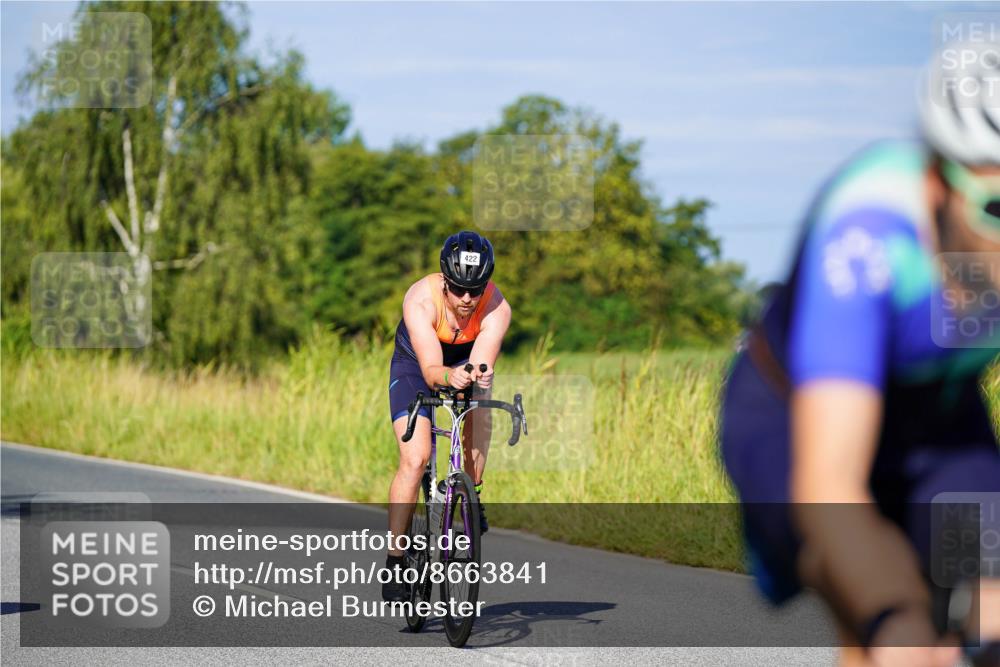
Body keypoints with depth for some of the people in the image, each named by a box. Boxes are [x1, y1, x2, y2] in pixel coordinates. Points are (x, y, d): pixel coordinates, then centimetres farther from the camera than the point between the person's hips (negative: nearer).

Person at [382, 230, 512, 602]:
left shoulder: (497, 309, -31)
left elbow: (481, 364, -39)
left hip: (465, 361, 4)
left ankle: (471, 497, -1)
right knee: (415, 459, -19)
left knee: (479, 409, -27)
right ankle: (394, 561, -15)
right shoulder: (420, 300, -36)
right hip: (415, 367, -4)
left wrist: (478, 375, -62)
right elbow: (431, 369, -43)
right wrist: (449, 376, -65)